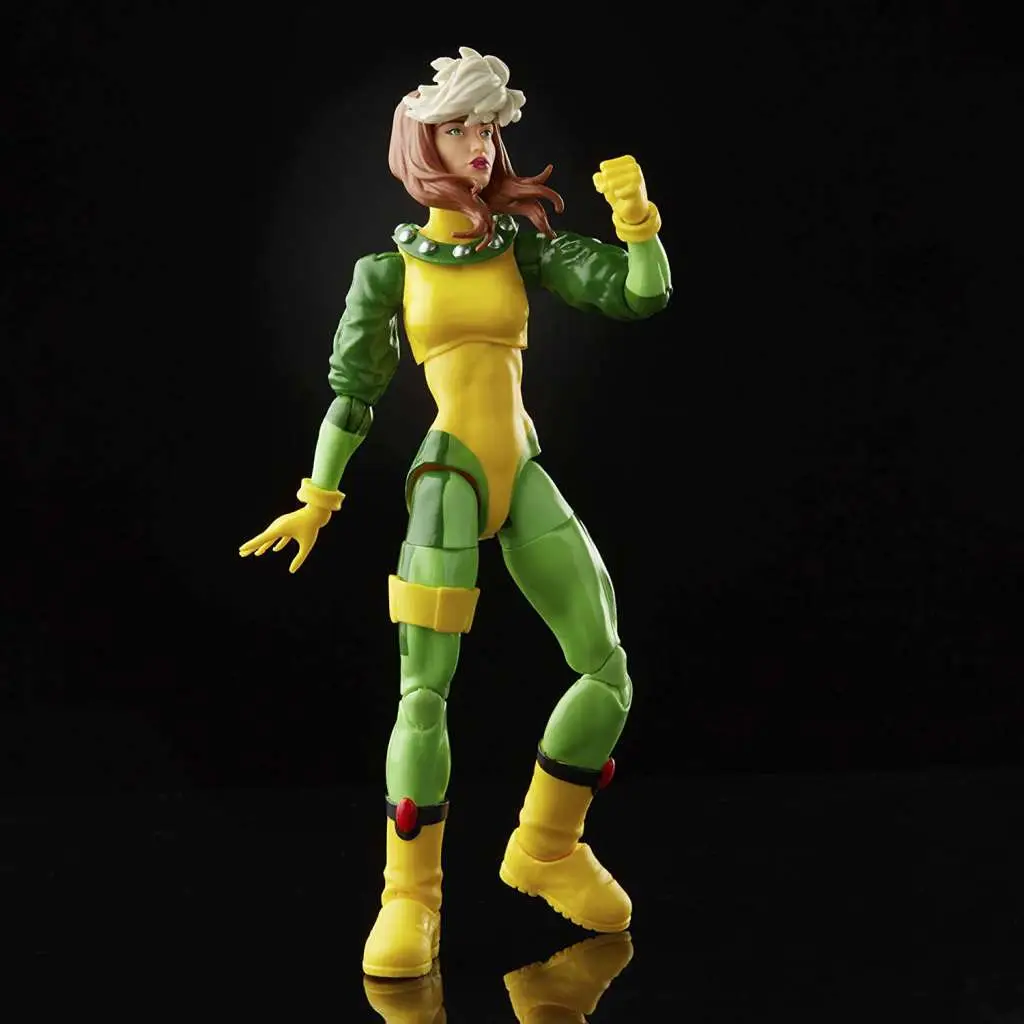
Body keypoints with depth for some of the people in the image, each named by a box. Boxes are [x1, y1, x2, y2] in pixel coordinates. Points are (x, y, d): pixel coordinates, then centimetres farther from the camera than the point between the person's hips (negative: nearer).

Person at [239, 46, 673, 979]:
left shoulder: (525, 248, 11)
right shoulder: (390, 268, 6)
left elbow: (643, 294, 2)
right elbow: (353, 391, 11)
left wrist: (634, 212, -15)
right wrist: (318, 502, 10)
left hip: (525, 478, 4)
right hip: (446, 477, -4)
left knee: (610, 674, 3)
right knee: (425, 690, -11)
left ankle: (545, 850, 22)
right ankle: (410, 896, 3)